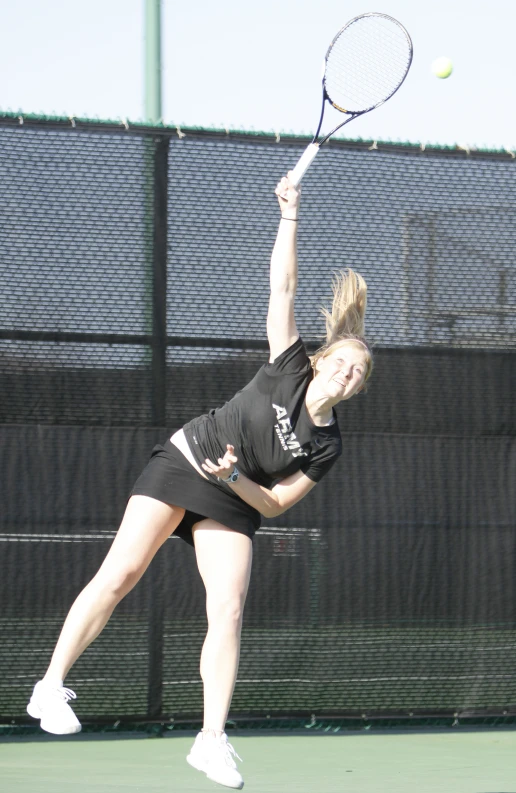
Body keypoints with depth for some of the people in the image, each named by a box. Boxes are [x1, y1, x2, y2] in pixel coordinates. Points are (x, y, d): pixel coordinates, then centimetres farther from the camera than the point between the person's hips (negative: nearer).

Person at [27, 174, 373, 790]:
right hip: (179, 465, -2)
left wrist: (237, 480, -20)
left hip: (232, 504, 2)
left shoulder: (326, 445, -4)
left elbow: (275, 503, -2)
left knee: (228, 610, -13)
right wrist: (290, 215, -12)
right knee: (117, 577, -12)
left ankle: (212, 739, -9)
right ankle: (51, 686, -4)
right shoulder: (289, 368, -7)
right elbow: (282, 287, -8)